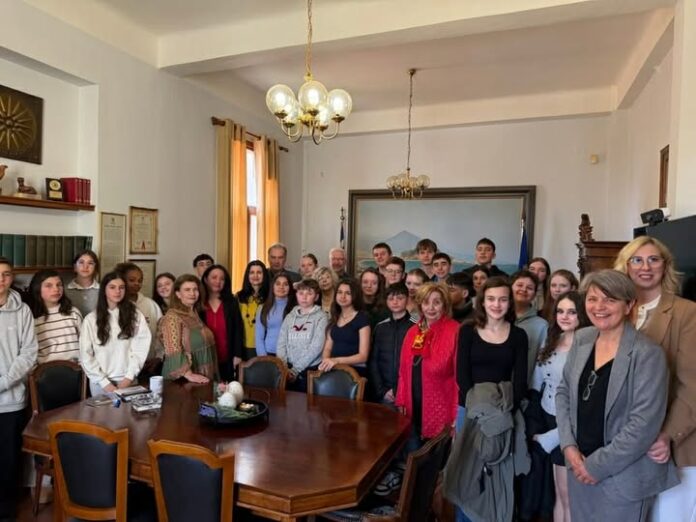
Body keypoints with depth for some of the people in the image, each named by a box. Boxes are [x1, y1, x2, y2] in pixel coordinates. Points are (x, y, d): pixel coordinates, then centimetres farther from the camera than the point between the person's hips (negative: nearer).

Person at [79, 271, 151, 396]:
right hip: (100, 382, 0)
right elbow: (85, 356, -3)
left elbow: (141, 348, -4)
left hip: (128, 381, 0)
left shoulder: (136, 315, -2)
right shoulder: (91, 319, -2)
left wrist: (129, 377, -10)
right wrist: (104, 382, -8)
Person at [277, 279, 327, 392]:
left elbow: (316, 347, -11)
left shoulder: (320, 317, -4)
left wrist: (295, 369, -13)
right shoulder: (290, 317, 10)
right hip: (289, 370, 4)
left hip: (310, 370, -3)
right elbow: (281, 343, 6)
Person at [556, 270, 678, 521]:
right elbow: (563, 391, 5)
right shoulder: (582, 339, 0)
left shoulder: (648, 354, -16)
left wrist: (598, 465, -16)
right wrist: (569, 445, -6)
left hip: (624, 477, -5)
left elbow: (644, 425, -19)